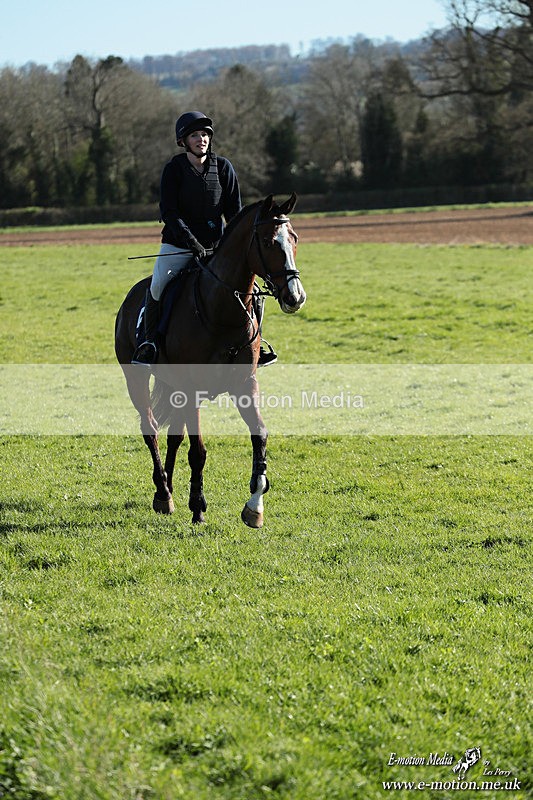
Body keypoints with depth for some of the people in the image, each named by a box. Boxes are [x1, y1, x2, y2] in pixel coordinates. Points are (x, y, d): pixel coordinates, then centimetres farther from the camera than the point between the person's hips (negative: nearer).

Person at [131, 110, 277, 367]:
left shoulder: (223, 167, 2)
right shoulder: (174, 169, -5)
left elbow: (234, 211, 5)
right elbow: (168, 211, -13)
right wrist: (190, 240, -25)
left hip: (215, 246, 2)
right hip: (177, 246, -2)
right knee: (157, 286, -22)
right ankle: (149, 341, -9)